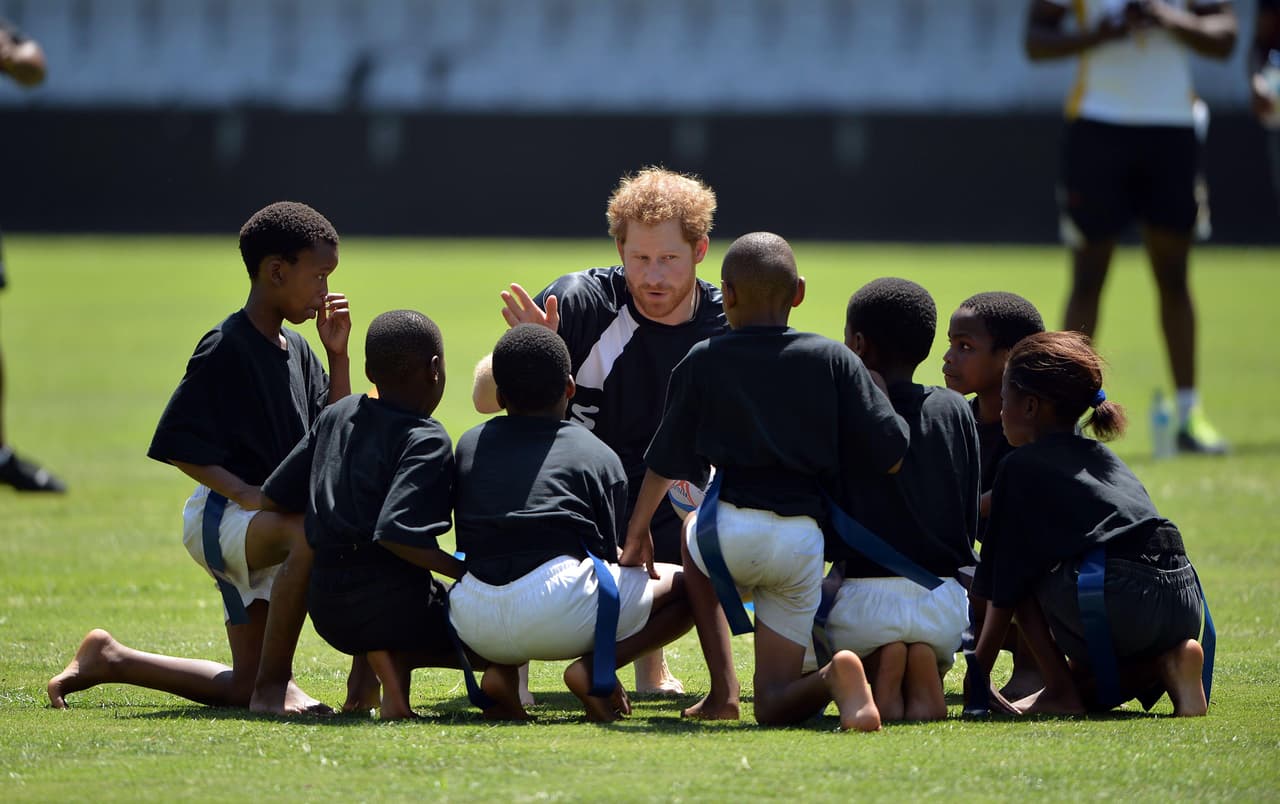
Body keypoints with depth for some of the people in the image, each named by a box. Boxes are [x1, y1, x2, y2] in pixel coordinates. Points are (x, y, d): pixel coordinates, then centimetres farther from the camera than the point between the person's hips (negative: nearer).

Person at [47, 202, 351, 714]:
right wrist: (244, 493, -26)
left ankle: (107, 660, 23)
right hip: (218, 518, -9)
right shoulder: (225, 349, -13)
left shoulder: (296, 350, 12)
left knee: (240, 690, 4)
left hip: (263, 526, 9)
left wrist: (338, 354, 4)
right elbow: (176, 442, -16)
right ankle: (273, 685, -32)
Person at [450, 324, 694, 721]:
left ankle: (502, 670, 8)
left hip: (475, 626, 4)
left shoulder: (467, 446, 21)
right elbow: (608, 553, 12)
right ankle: (593, 667, -6)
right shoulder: (599, 456, 12)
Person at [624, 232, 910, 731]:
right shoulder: (834, 360, 8)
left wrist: (637, 530, 27)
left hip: (733, 530, -1)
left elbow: (666, 463, 12)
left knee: (694, 533, 38)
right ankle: (833, 677, -26)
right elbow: (890, 459, 3)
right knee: (775, 705, 12)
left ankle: (723, 691, 21)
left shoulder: (702, 362, 7)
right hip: (803, 544, 1)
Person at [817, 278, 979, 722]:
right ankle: (925, 671, 0)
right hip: (946, 608, 4)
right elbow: (970, 518, 12)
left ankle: (879, 669, -3)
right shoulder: (956, 411, 9)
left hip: (866, 599, -4)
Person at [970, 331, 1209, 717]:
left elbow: (1002, 594, 5)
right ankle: (1166, 662, 3)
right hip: (1184, 606, 8)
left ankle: (1061, 691, 7)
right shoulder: (1104, 457, 28)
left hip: (1119, 604, -8)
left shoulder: (1020, 467, 7)